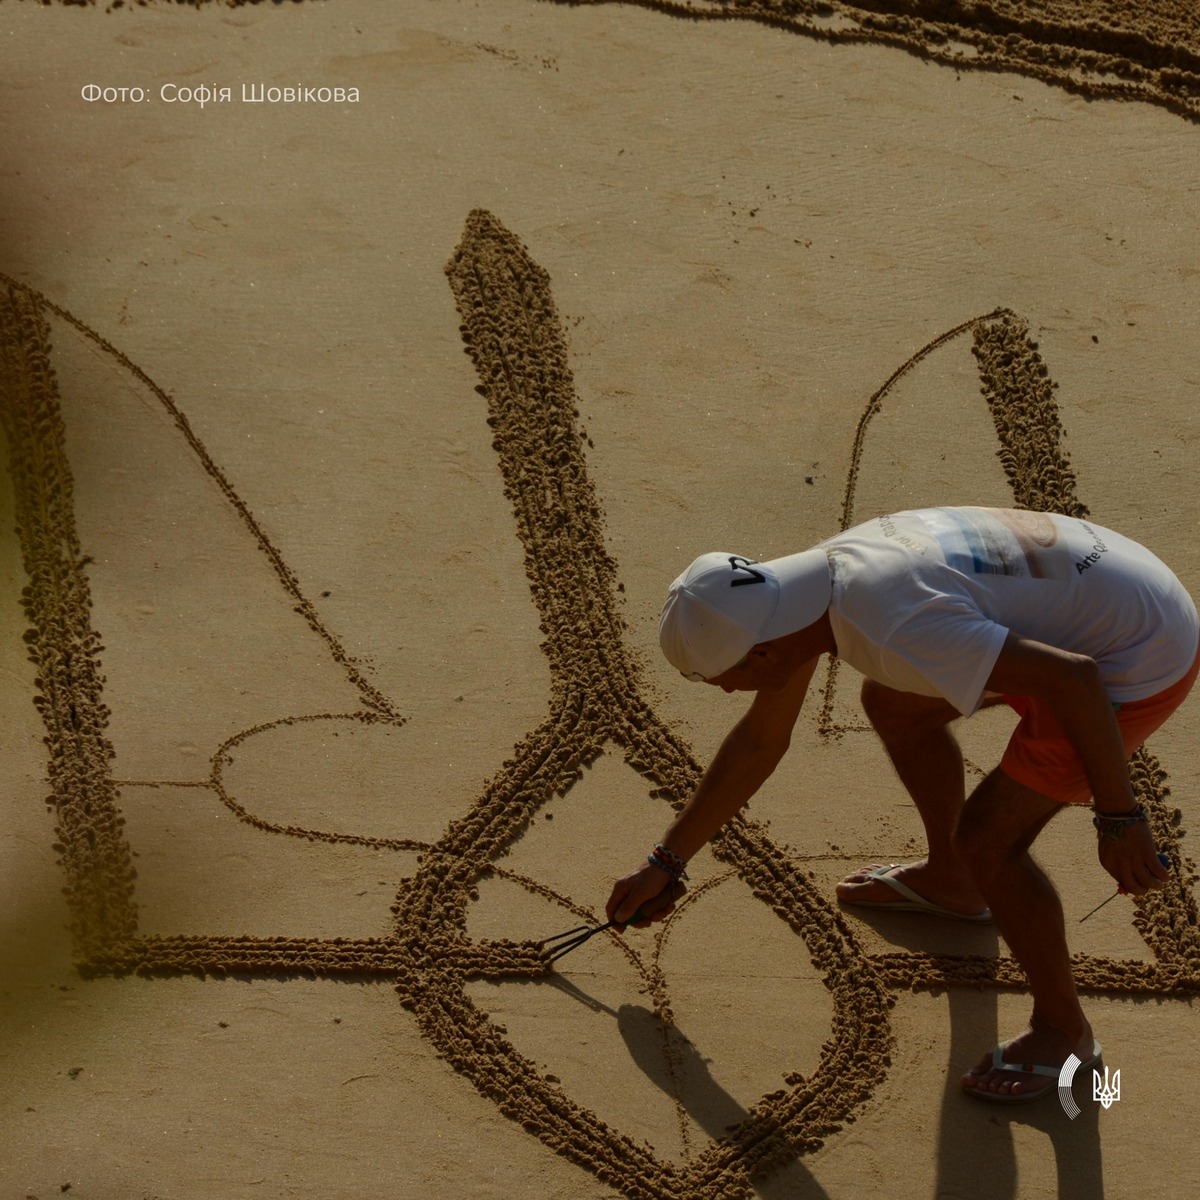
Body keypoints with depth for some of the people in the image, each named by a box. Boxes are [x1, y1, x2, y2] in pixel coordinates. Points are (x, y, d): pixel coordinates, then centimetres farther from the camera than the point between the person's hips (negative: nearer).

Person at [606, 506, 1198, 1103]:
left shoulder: (895, 633, -33)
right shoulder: (819, 574, -1)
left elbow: (1073, 678, -32)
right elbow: (758, 741, 14)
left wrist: (1118, 820, -23)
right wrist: (666, 863, 21)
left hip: (1146, 659, -9)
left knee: (983, 841, -10)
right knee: (893, 704, 21)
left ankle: (1062, 1029, 12)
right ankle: (949, 882, 43)